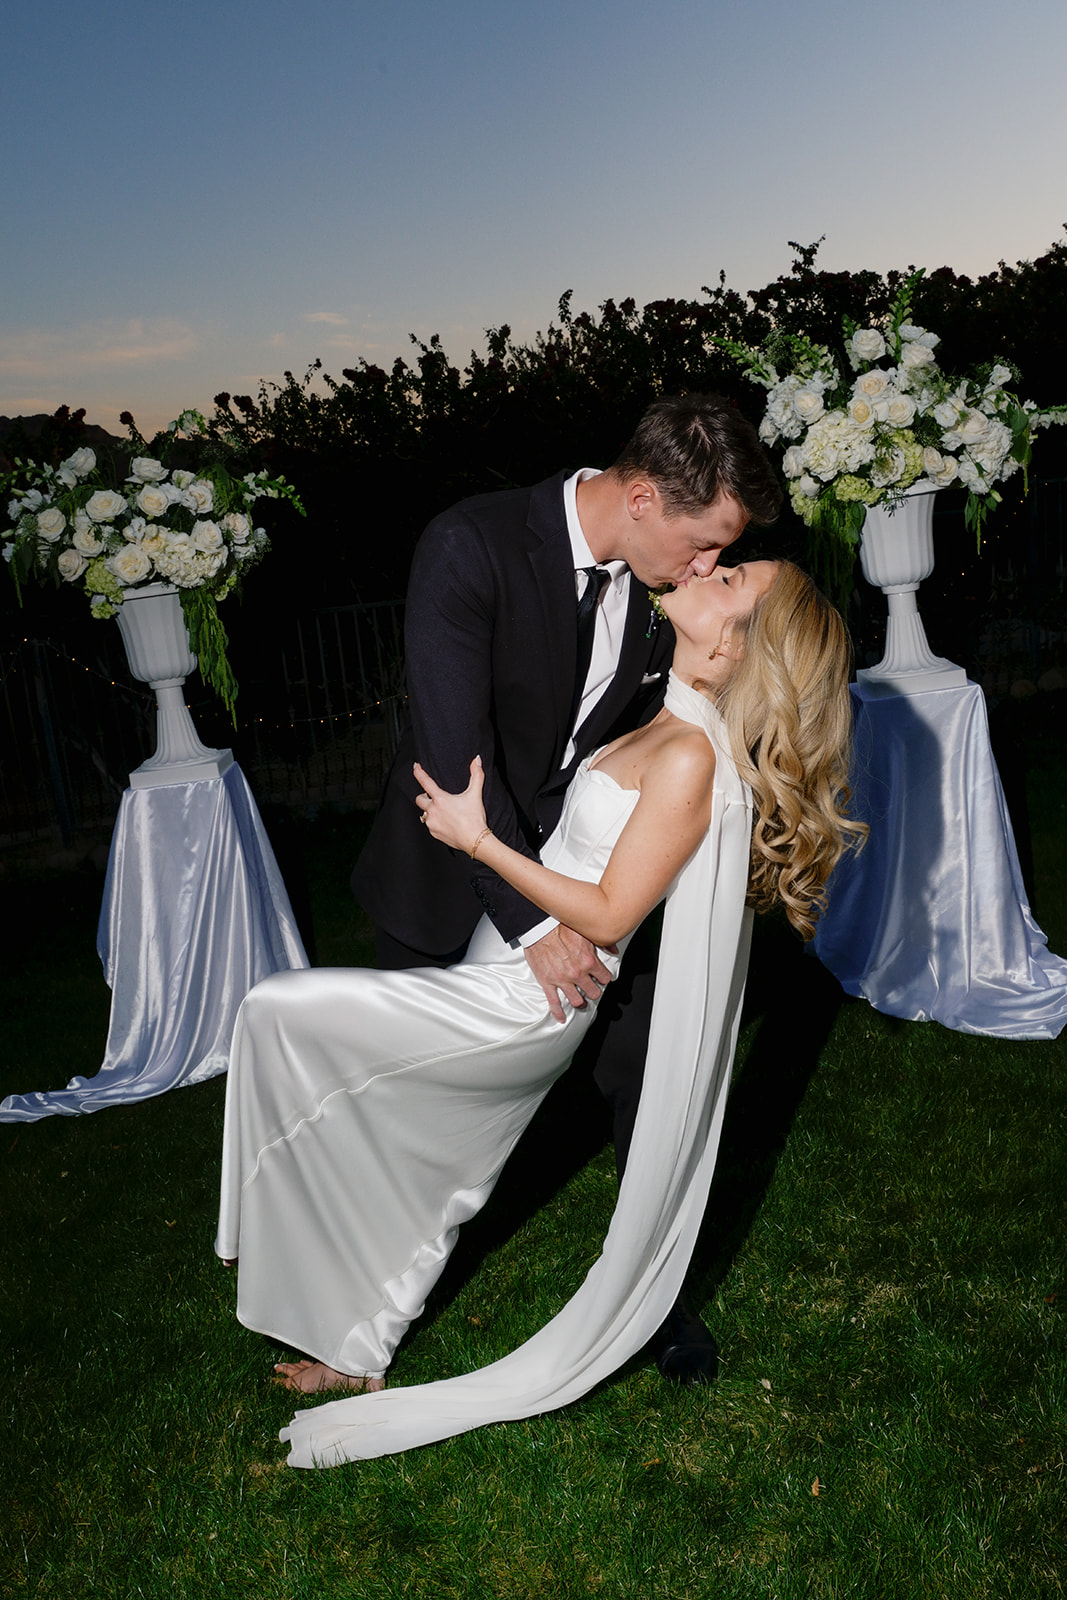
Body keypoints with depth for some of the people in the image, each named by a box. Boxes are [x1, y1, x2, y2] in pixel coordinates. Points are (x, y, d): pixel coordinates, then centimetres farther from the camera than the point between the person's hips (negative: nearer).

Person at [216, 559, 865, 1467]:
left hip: (521, 999, -9)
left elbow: (607, 917, -20)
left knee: (277, 1012, -9)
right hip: (522, 989, 9)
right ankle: (361, 1354, 40)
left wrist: (479, 840, -17)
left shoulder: (692, 759, -22)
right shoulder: (672, 727, 6)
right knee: (434, 1182, 20)